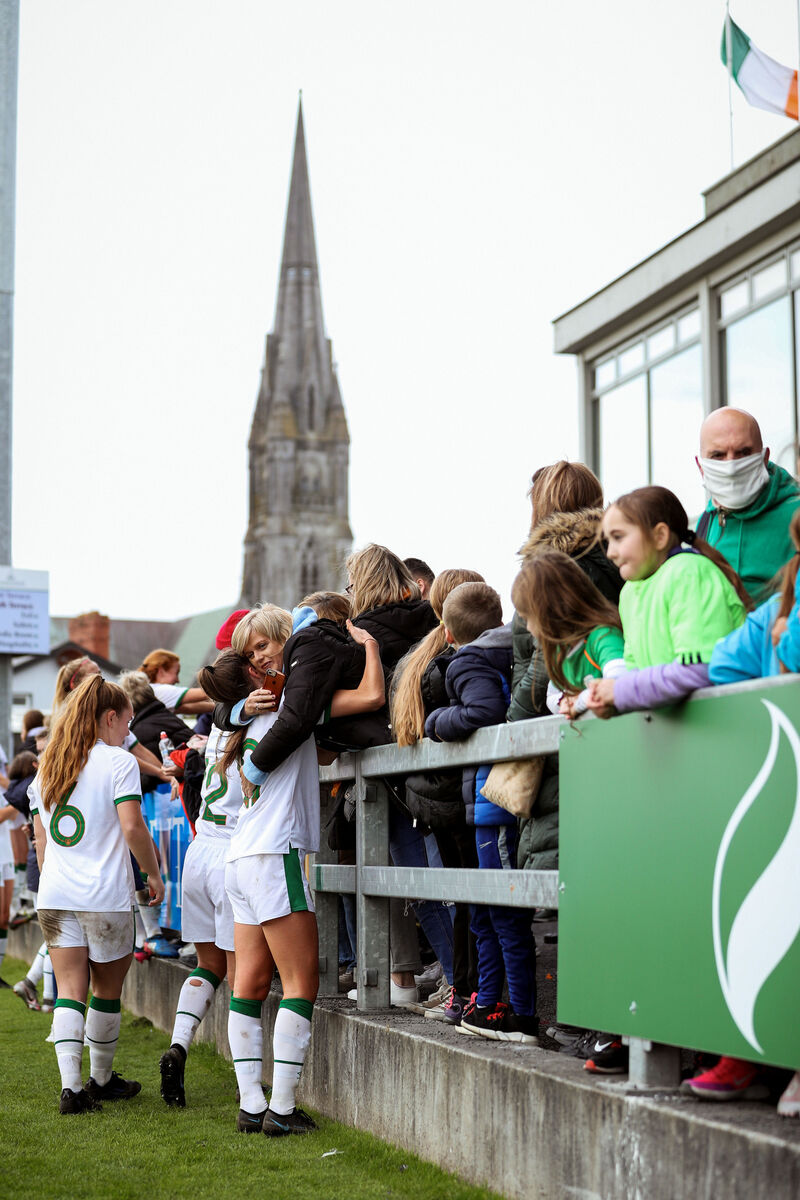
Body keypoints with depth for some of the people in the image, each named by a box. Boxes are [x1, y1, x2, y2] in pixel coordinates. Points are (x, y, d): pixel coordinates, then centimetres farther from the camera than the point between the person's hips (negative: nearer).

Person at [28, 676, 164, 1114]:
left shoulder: (47, 766, 14)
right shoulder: (118, 762, -5)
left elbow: (40, 839, 17)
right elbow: (132, 827, -12)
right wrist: (154, 874, 1)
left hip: (54, 896, 5)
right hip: (106, 896, -4)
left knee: (70, 990, 2)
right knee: (107, 990, 11)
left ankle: (71, 1084, -11)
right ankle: (101, 1079, 23)